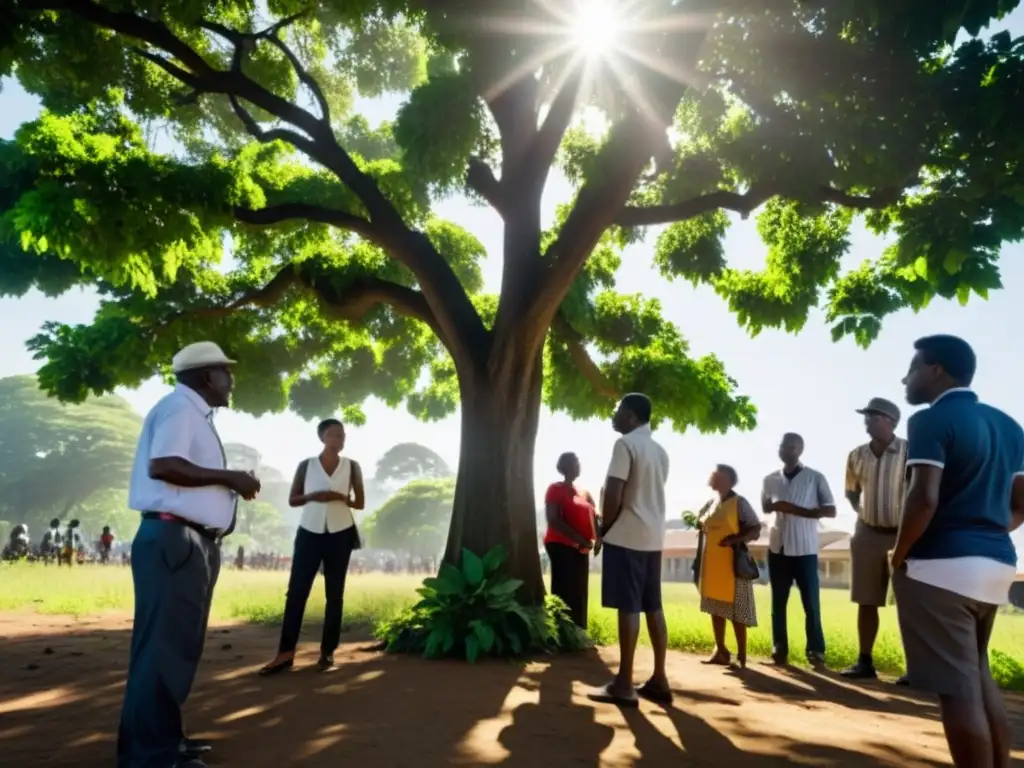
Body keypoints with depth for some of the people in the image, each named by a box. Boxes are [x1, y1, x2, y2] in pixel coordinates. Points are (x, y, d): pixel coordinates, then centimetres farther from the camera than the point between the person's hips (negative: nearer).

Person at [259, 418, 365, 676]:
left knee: (334, 594, 2)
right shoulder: (306, 465, 5)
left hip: (340, 534, 0)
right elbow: (293, 500, 7)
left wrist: (340, 497, -15)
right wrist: (312, 496, -13)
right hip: (309, 532, 0)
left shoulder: (352, 466, 5)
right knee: (296, 591, -4)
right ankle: (285, 653, 1)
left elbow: (360, 503, 5)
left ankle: (328, 652, 8)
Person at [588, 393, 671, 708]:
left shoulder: (626, 444, -10)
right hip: (653, 536, 8)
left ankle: (624, 685, -2)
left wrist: (604, 529, -3)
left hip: (626, 536, -8)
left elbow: (613, 495, -17)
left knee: (628, 607, -6)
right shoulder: (659, 451, 16)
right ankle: (659, 680, 15)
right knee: (653, 607, 10)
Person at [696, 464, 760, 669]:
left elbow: (755, 531, -8)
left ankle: (741, 656, 6)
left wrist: (735, 540, -21)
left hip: (732, 563, -7)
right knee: (715, 608, 10)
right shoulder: (710, 504, 13)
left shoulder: (739, 503, -6)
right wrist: (697, 526, 6)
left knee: (735, 611, -2)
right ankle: (721, 652, 18)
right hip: (711, 564, 7)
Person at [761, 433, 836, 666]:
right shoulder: (770, 480, 10)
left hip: (805, 549, -3)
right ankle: (779, 650, 12)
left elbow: (830, 510, -5)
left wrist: (797, 510, -16)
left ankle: (816, 650, 11)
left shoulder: (816, 478, -1)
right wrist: (773, 506, -1)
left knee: (811, 603, 0)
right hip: (777, 548, 3)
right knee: (778, 602, 6)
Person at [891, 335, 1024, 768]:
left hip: (941, 565, -9)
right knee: (978, 675, 21)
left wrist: (900, 556, -10)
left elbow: (924, 499, -22)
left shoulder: (931, 421, -11)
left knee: (956, 688, -3)